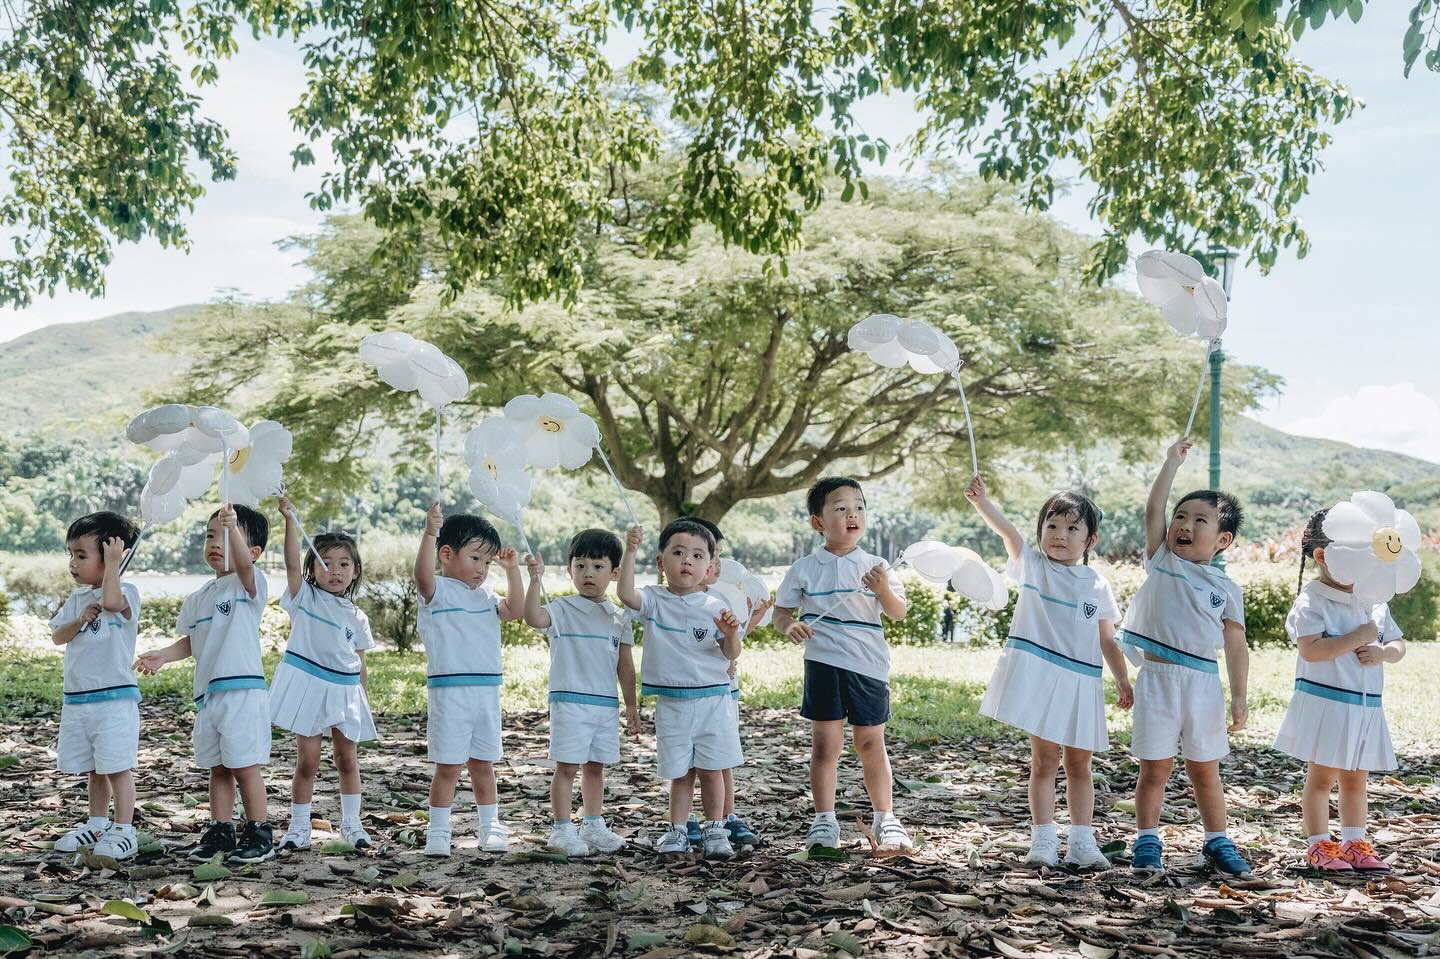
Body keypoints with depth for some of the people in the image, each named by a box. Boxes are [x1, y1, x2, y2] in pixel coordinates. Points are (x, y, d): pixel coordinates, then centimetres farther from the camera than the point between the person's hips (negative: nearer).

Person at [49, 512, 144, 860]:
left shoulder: (126, 593, -10)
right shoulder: (77, 598, 12)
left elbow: (111, 601, -33)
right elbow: (57, 636, 8)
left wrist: (113, 563, -23)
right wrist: (80, 619, -9)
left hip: (115, 698, -7)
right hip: (76, 698, 7)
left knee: (117, 767, -3)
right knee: (94, 769, 17)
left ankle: (124, 831, 3)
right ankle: (97, 825, 29)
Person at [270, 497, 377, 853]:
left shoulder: (356, 617, 8)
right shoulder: (305, 598, -1)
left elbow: (359, 662, 12)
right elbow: (292, 564, -16)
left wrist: (365, 701, 12)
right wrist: (290, 519, -27)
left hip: (345, 690, 3)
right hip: (308, 685, -3)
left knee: (347, 759, 10)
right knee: (307, 761, 0)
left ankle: (351, 823, 22)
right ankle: (299, 827, 10)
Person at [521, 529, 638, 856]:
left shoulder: (618, 617, 10)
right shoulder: (563, 610, -4)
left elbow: (625, 665, 13)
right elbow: (534, 618, -25)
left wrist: (631, 706, 12)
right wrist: (535, 580, -35)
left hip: (606, 704, 5)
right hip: (570, 702, -5)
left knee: (595, 766, 14)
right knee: (567, 766, -2)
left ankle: (593, 826, 24)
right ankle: (562, 829, 6)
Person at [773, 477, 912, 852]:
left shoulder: (876, 567, 2)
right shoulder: (805, 569, 1)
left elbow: (898, 613, -2)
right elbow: (781, 611, 7)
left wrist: (883, 590, -21)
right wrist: (790, 625, -15)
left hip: (869, 667, 1)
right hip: (824, 664, -1)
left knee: (871, 744, 9)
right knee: (824, 744, 3)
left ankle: (885, 818, 21)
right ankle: (824, 821, 12)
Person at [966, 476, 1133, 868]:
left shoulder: (1098, 586, 8)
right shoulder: (1032, 566, 1)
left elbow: (1107, 641, 14)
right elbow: (1006, 530, -17)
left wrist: (1123, 682, 9)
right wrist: (981, 502, -33)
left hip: (1082, 684, 3)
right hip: (1039, 677, -3)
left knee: (1079, 764, 8)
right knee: (1044, 760, 1)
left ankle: (1082, 841, 13)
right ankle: (1043, 841, 6)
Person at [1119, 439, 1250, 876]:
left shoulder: (1226, 588, 6)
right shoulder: (1161, 561, 6)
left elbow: (1236, 646, 4)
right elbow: (1153, 509, -2)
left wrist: (1239, 696, -3)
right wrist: (1173, 460, 4)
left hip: (1203, 682, 1)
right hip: (1157, 678, -1)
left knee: (1204, 771, 10)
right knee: (1154, 769, 3)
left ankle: (1217, 842, 23)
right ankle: (1147, 842, 14)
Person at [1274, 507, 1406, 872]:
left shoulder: (1374, 602, 9)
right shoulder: (1311, 601, -12)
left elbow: (1399, 644, 15)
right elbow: (1310, 649, -24)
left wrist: (1383, 652, -8)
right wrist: (1359, 637, -22)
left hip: (1366, 706, 6)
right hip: (1325, 702, -6)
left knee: (1356, 778, 13)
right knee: (1321, 776, 2)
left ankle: (1354, 843, 23)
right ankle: (1319, 845, 9)